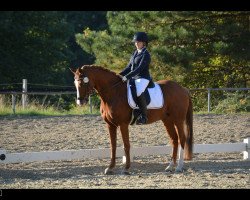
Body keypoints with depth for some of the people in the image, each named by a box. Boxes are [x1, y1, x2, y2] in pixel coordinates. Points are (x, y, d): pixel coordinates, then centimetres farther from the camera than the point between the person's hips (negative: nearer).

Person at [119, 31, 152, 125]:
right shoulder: (135, 53, 16)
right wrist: (121, 74, 3)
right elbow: (129, 66, 18)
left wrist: (127, 76, -24)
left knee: (139, 92, -36)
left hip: (143, 78, -10)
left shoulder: (146, 54, -10)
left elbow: (139, 68, -19)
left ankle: (143, 116, -31)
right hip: (134, 78, 10)